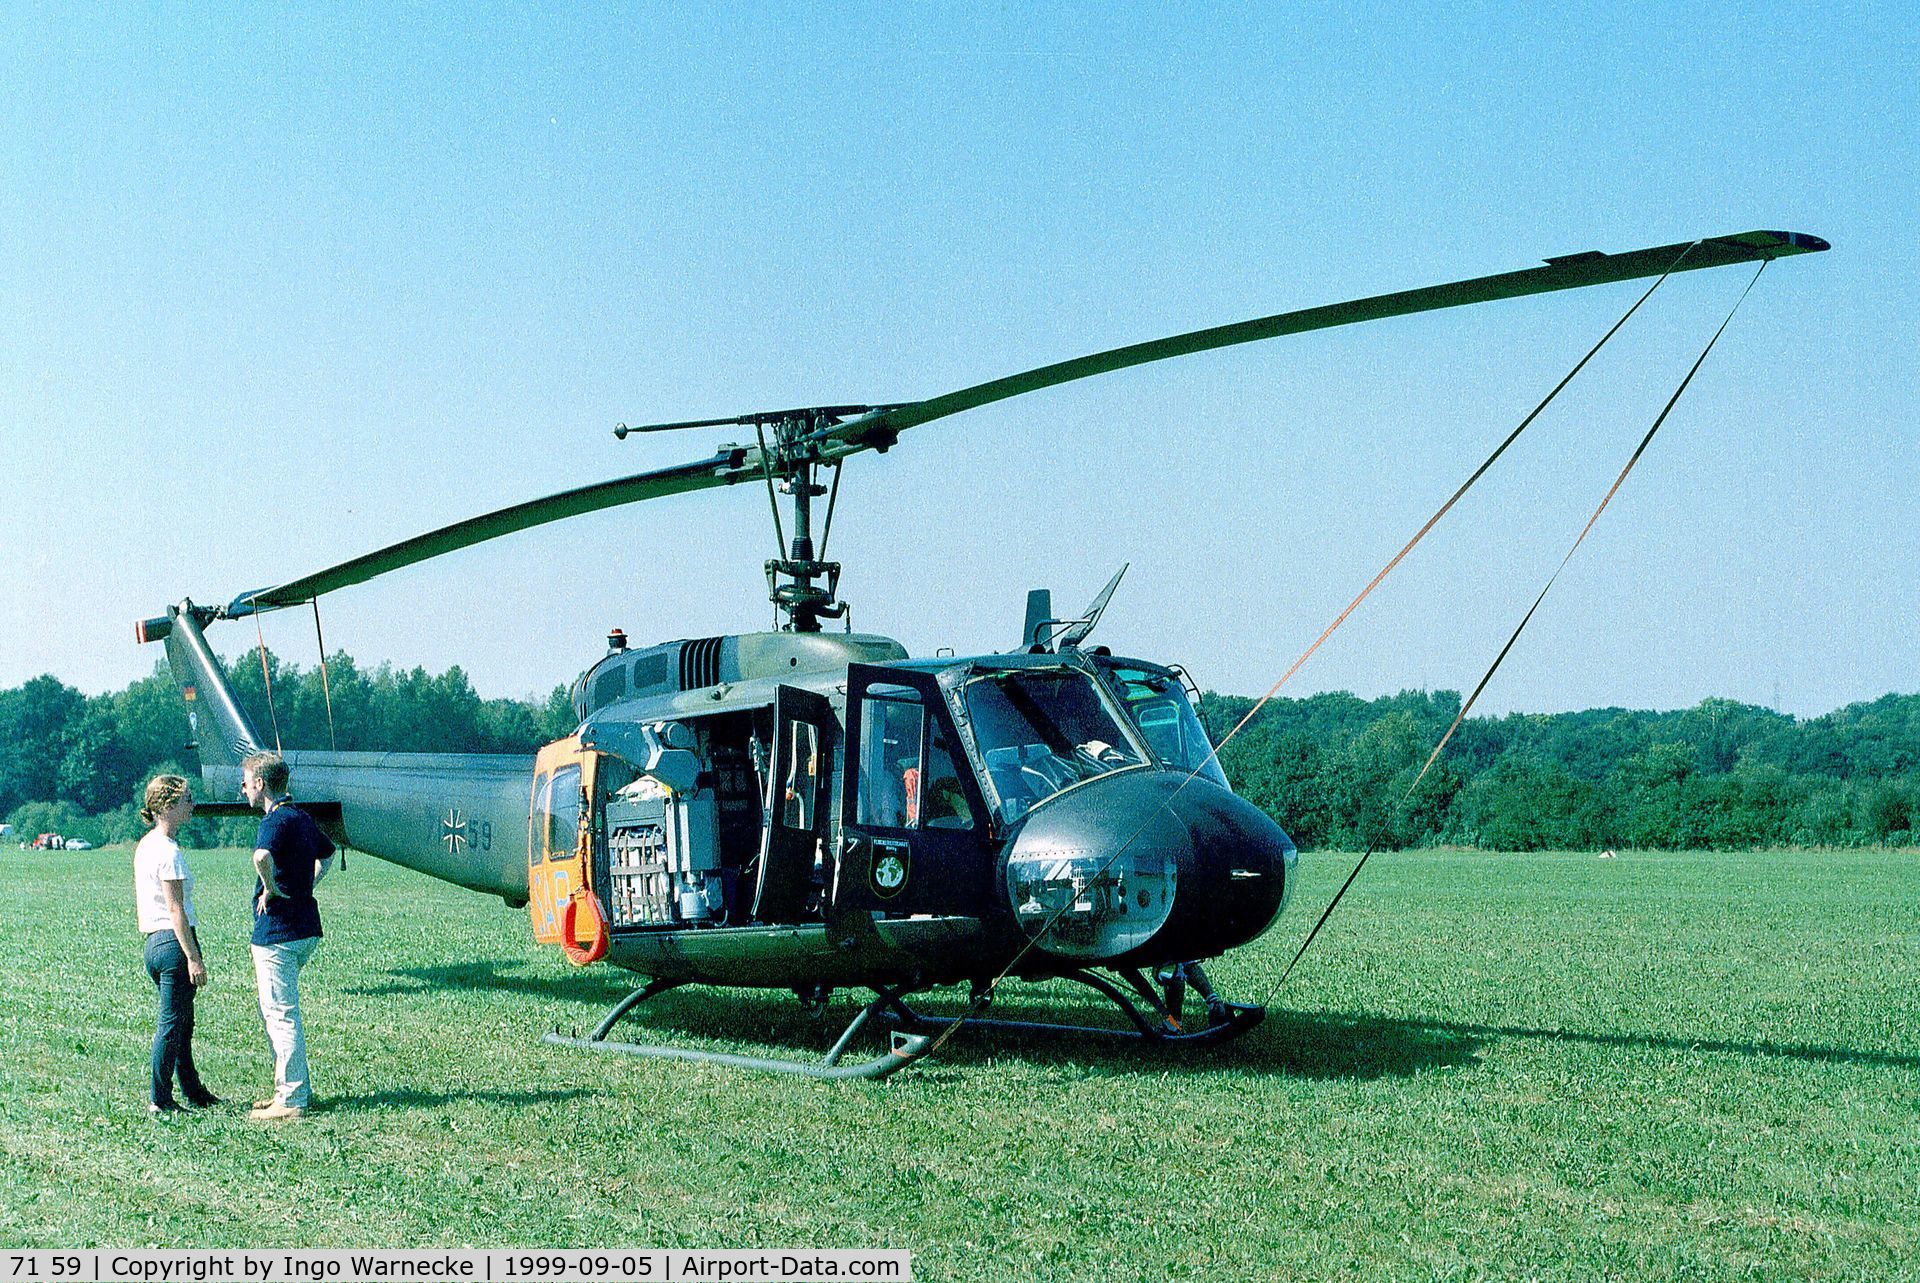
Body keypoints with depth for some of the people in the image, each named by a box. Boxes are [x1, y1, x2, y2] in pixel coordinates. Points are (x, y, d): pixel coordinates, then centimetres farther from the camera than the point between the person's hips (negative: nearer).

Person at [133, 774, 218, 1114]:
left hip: (153, 943, 10)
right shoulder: (168, 851, -16)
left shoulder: (145, 845, 13)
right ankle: (160, 1101, 4)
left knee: (182, 1022, 17)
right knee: (171, 1024, -2)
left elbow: (138, 902, 19)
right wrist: (194, 958, -17)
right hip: (174, 943, -10)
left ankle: (193, 1091, 26)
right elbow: (176, 910, -18)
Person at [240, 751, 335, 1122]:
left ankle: (292, 1101, 0)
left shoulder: (276, 820, -16)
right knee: (274, 1011, 19)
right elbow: (328, 852, 33)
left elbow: (262, 856, -39)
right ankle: (293, 1088, 24)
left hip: (277, 931, -9)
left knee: (282, 1014, -4)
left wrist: (270, 889, -22)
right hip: (305, 928, 10)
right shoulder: (302, 817, 13)